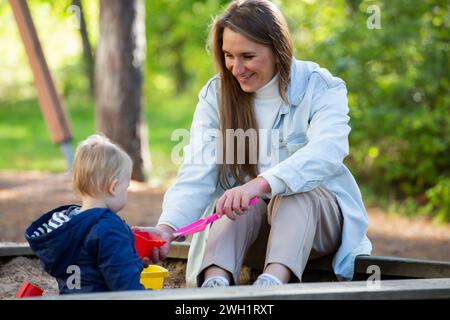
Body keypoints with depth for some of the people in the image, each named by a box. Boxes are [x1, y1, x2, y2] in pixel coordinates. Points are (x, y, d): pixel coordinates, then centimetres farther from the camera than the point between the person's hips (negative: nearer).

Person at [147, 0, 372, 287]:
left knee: (296, 190, -34)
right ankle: (216, 282, -56)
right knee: (240, 201, -32)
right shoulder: (215, 96, -2)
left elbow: (327, 152, -31)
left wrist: (261, 184, -48)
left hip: (319, 214, -2)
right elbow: (196, 176, -15)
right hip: (246, 222, 2)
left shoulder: (321, 89, -10)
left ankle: (274, 281, -57)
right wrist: (167, 226, -36)